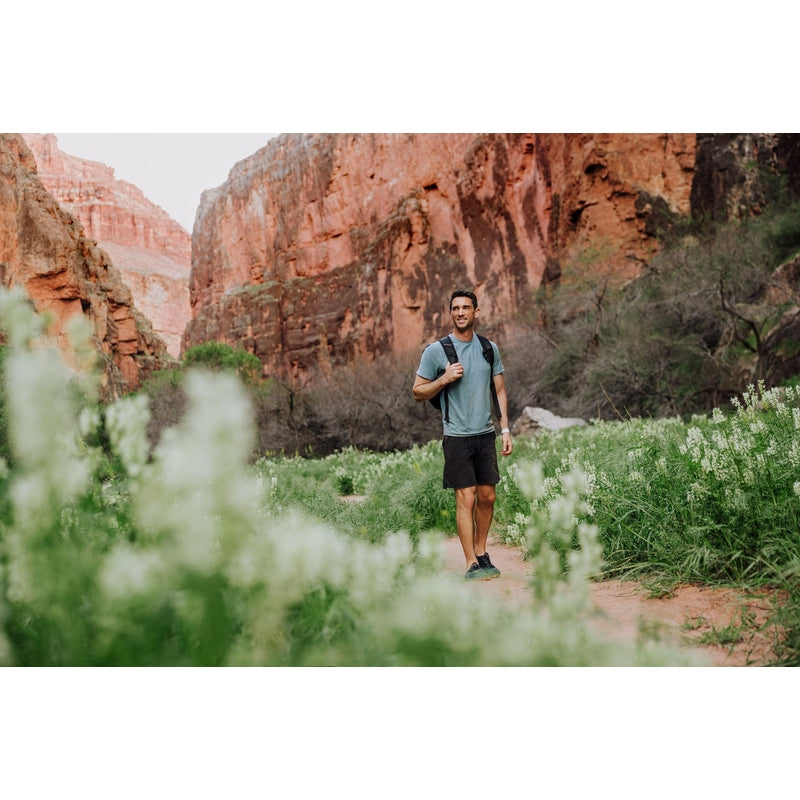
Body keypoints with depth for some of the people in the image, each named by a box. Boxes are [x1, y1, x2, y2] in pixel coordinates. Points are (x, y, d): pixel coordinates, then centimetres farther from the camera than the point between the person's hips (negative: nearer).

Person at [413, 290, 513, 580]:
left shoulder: (489, 348, 9)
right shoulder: (435, 351, -3)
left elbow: (500, 390, 14)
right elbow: (418, 393, 1)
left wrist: (505, 430, 7)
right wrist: (445, 379, -16)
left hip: (486, 434, 4)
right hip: (457, 436, -4)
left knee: (487, 497, 9)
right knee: (466, 499, -6)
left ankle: (481, 553, 24)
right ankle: (471, 564, 0)